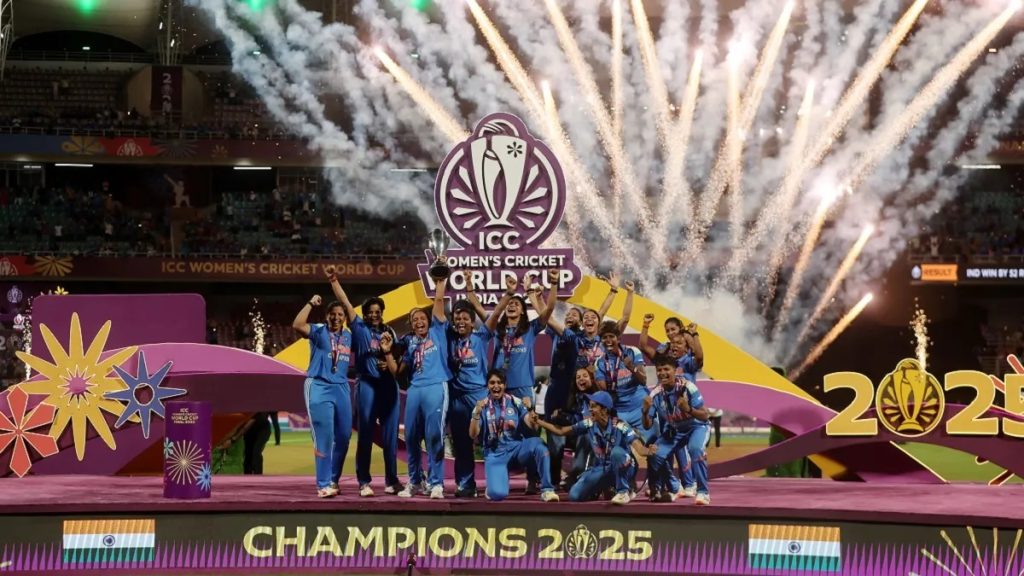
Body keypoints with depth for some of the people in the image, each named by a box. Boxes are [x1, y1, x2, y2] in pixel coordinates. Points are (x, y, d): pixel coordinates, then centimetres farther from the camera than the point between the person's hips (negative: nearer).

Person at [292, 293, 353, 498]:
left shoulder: (348, 336, 11)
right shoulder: (318, 331, -4)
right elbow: (297, 325, -21)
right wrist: (311, 303, -18)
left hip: (342, 388, 6)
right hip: (319, 387, -6)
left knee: (344, 436, 7)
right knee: (324, 437, -8)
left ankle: (333, 479, 22)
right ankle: (323, 484, -4)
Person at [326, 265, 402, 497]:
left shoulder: (389, 332, 12)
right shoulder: (360, 328, 5)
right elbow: (345, 303, -2)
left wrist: (389, 363, -6)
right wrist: (333, 280, -7)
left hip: (388, 385, 3)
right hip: (367, 385, -3)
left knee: (390, 434, 4)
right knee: (366, 434, -1)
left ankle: (391, 480, 11)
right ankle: (364, 482, 2)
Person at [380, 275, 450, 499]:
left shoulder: (437, 331, 12)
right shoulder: (410, 342, 21)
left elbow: (438, 301, 4)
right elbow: (397, 371, 18)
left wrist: (441, 280, 5)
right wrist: (387, 351, 7)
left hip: (436, 387, -5)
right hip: (414, 390, 5)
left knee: (434, 436, -8)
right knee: (411, 437, 6)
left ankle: (436, 483, -5)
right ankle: (415, 482, 18)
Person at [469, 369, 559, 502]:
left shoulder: (515, 402, 2)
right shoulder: (482, 406, 2)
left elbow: (533, 427, -6)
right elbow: (473, 435, -8)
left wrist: (530, 409, -24)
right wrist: (477, 413, -23)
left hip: (516, 448, 1)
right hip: (495, 454, -1)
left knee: (537, 444, -34)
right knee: (498, 494, -26)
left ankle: (546, 490, -23)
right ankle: (494, 485, 15)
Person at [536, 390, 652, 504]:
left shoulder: (619, 426, -24)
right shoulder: (589, 424, -10)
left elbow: (640, 449, -35)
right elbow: (561, 431, 0)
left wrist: (649, 451, -59)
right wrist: (538, 421, -6)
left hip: (624, 469, -5)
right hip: (601, 469, 5)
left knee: (616, 451, -38)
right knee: (575, 495, -10)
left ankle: (623, 492, -20)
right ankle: (605, 487, 21)